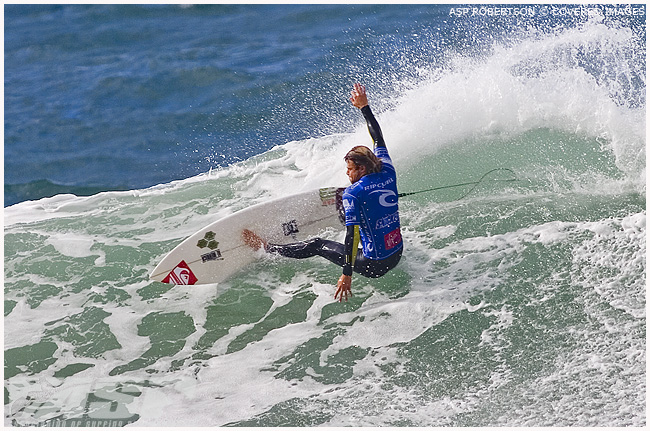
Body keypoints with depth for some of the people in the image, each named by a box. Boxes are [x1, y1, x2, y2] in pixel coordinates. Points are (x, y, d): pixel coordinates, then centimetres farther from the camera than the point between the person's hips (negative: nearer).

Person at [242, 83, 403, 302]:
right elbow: (378, 139, 13)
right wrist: (364, 107, 22)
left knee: (317, 245, 12)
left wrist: (347, 274, -25)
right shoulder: (388, 174, -2)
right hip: (397, 255, 6)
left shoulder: (353, 193, -19)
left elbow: (352, 233, -25)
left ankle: (266, 248, 27)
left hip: (373, 265, -6)